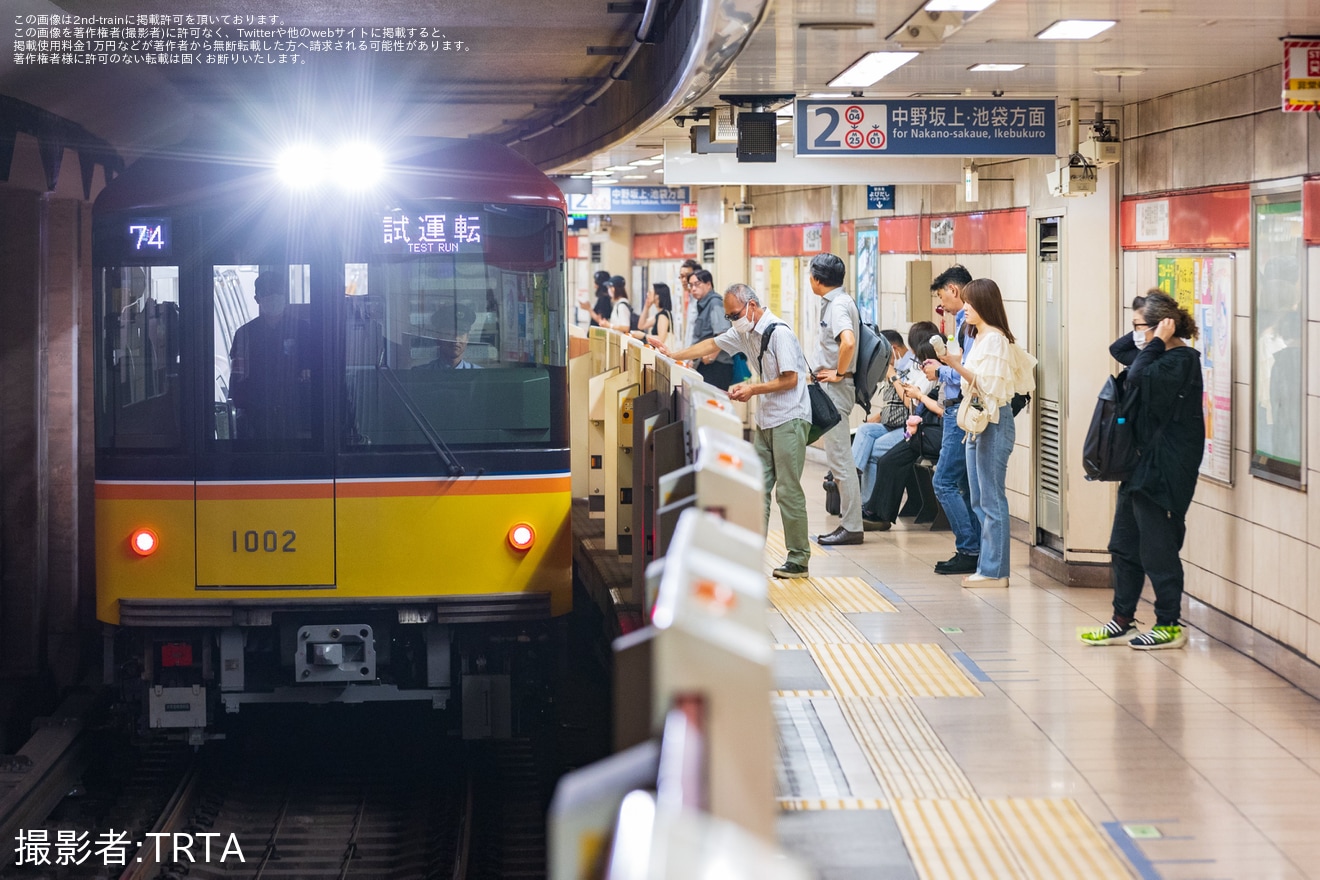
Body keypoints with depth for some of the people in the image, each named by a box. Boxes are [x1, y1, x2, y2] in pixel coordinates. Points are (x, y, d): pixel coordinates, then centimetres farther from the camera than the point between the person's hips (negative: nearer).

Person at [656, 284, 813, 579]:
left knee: (788, 490, -7)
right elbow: (712, 345, 20)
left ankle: (799, 560, -1)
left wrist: (753, 389, -15)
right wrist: (673, 356, 17)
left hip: (789, 419, -9)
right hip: (765, 420, 9)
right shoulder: (744, 332, 10)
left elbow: (790, 380, -18)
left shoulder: (779, 333, -17)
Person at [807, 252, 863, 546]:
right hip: (829, 389, 11)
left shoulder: (838, 305, -17)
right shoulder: (837, 301, 14)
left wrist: (839, 373, -21)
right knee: (836, 458, 14)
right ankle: (848, 519, 18)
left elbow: (848, 342, -34)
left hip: (835, 388, -11)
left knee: (839, 458, -7)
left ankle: (852, 527, -3)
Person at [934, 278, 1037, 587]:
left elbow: (989, 385, -20)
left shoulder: (994, 339, -13)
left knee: (992, 499, -6)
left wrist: (958, 365, -25)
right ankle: (987, 565, 17)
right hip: (977, 422, 10)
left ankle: (994, 570, -2)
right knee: (979, 501, 12)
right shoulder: (979, 337, 14)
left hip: (994, 422, -10)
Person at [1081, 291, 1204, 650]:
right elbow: (1118, 350, 23)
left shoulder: (1180, 361, -17)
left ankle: (1170, 626, 6)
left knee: (1158, 549, -3)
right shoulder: (1161, 357, 13)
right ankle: (1123, 621, 21)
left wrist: (1156, 341, -19)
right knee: (1125, 545, 14)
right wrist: (1144, 335, 7)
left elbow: (1138, 377, -29)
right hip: (1143, 462, 10)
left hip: (1164, 469, -10)